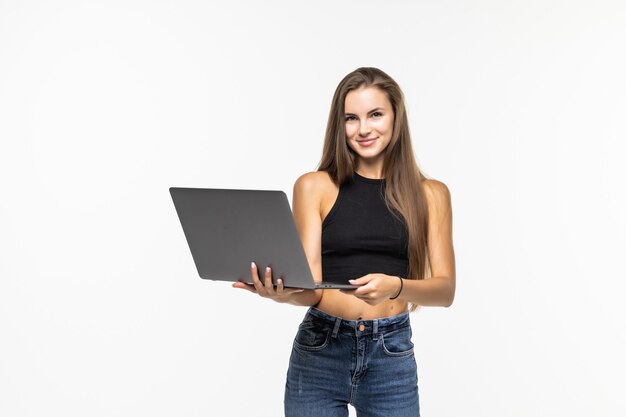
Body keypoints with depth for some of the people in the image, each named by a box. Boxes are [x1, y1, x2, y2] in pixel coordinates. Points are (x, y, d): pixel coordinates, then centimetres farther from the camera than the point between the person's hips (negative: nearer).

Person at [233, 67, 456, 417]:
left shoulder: (431, 194, 4)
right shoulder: (314, 187, 0)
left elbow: (446, 289, -1)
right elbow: (311, 288, -5)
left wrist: (396, 286, -21)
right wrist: (284, 293, -27)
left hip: (393, 355, 1)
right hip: (319, 353, -1)